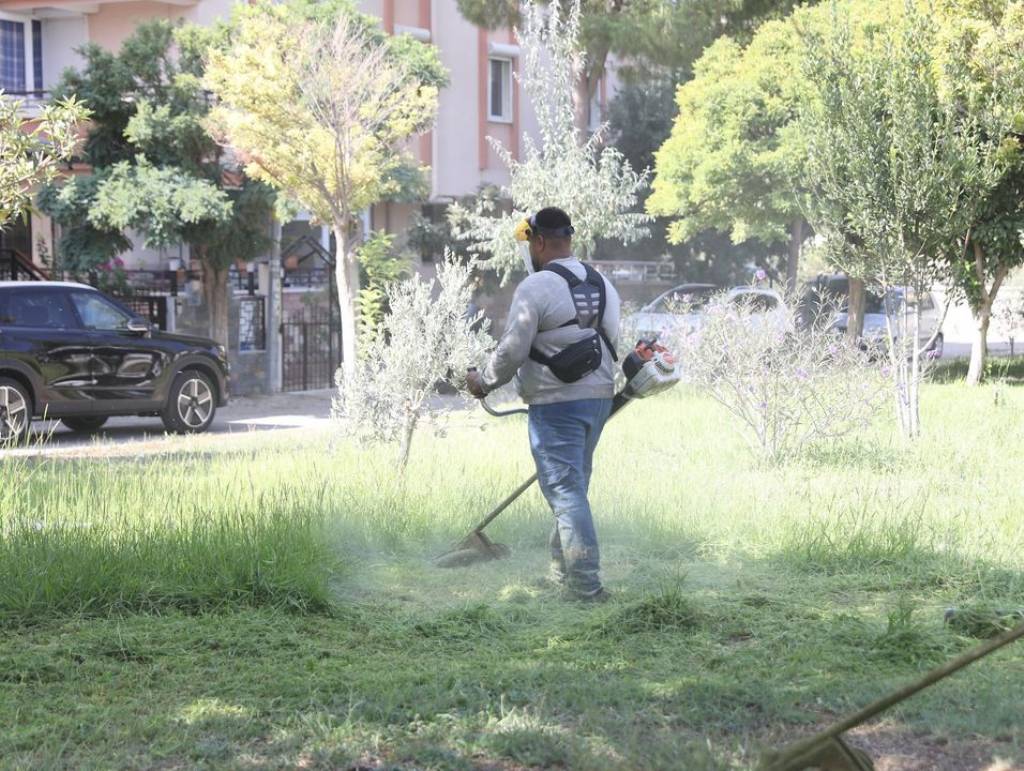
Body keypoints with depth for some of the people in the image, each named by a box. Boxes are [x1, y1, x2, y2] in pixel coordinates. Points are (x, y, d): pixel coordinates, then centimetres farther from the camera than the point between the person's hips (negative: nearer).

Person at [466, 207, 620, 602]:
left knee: (565, 491, -5)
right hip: (599, 396, 8)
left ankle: (586, 584, -8)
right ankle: (563, 572, 27)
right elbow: (610, 343, 13)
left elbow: (512, 351, -14)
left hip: (556, 405, -8)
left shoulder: (536, 287, -13)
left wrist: (483, 382, 3)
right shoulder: (602, 285, 10)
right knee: (573, 485, 18)